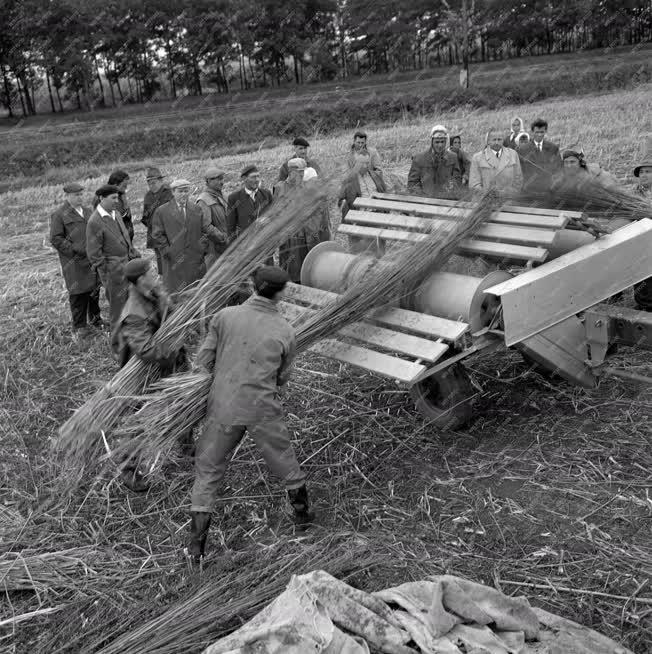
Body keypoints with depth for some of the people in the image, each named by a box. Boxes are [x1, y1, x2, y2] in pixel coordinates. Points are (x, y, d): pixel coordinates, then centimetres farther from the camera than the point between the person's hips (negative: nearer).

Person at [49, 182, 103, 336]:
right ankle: (79, 325, 11)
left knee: (95, 289, 10)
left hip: (92, 258, 6)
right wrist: (74, 251, -15)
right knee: (78, 293, 0)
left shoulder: (87, 211, 15)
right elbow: (55, 239, -8)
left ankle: (95, 319, 26)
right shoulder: (59, 215, -5)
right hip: (75, 261, -5)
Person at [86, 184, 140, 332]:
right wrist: (104, 275, -15)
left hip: (126, 261, 8)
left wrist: (133, 253, 17)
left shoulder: (115, 213, 7)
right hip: (112, 267, -8)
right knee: (117, 300, 1)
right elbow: (93, 252, -16)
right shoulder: (94, 222, -18)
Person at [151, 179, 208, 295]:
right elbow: (157, 235, -1)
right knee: (176, 294, -1)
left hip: (196, 260, 3)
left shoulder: (196, 210, 12)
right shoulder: (161, 211, 0)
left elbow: (205, 231, 16)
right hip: (174, 262, -3)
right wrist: (169, 252, -8)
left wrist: (202, 248, 3)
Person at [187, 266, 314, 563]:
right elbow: (282, 377, 7)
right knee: (284, 458, 24)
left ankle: (196, 546, 15)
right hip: (263, 410, 0)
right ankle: (302, 512, 44)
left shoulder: (225, 316, -7)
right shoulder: (285, 331, -5)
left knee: (207, 471, 12)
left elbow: (203, 362, -3)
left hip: (223, 407, 0)